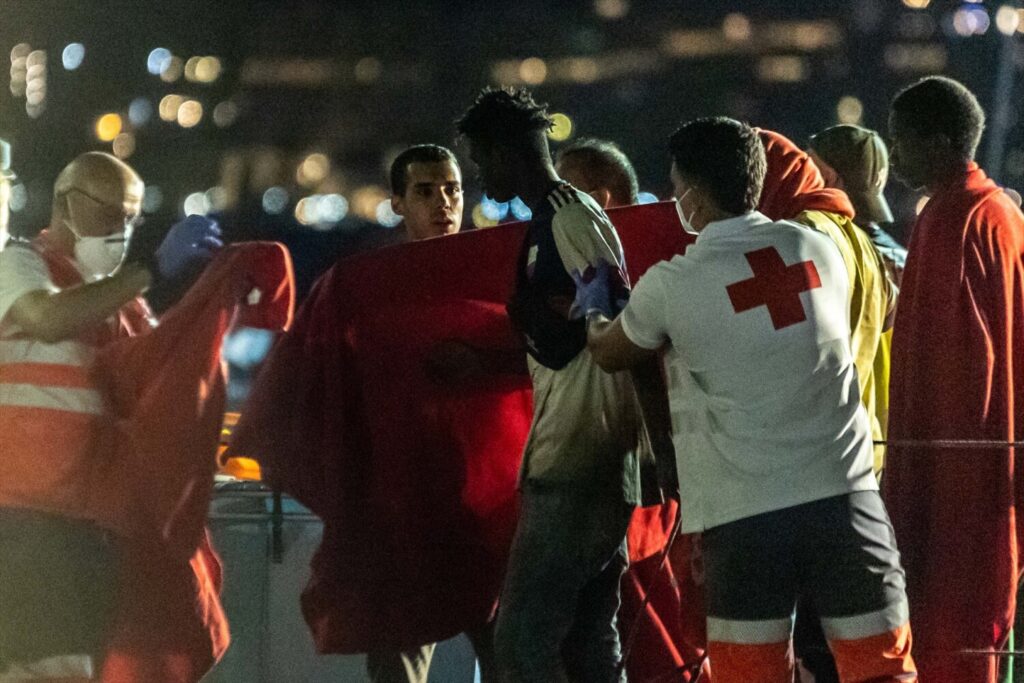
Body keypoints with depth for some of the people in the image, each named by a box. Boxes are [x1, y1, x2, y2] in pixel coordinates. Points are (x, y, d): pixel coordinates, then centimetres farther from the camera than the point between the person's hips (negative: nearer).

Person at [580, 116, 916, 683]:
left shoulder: (671, 286, -3)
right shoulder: (819, 249, 8)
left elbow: (610, 354, 16)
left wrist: (594, 311, 40)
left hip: (745, 514, -3)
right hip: (845, 494, 3)